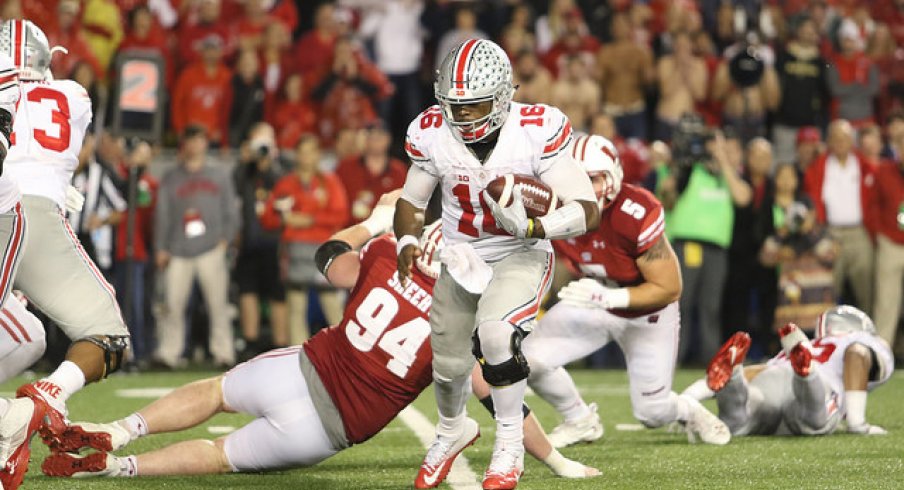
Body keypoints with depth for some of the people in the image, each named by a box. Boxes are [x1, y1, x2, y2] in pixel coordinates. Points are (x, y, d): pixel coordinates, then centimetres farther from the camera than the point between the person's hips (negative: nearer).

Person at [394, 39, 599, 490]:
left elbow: (587, 211, -23)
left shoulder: (536, 132, -24)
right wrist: (407, 242, -19)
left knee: (495, 331, -30)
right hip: (461, 257, 4)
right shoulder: (434, 135, -14)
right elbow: (411, 202, 3)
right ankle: (452, 430, 46)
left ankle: (510, 446, -10)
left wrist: (531, 226, -39)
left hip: (520, 255, -4)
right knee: (449, 362, 9)